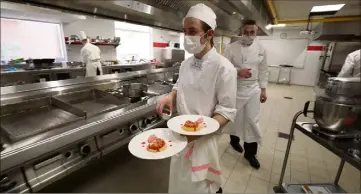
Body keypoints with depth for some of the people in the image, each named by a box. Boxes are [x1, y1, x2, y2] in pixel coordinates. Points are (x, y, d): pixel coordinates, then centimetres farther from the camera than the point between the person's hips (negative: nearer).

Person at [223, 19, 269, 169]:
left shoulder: (260, 49, 4)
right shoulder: (231, 48, -7)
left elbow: (263, 71, 9)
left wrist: (263, 89, 6)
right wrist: (237, 71, -24)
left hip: (253, 89, 3)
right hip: (235, 89, -3)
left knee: (252, 120, 4)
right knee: (236, 118, 10)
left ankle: (250, 152, 18)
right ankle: (234, 140, 38)